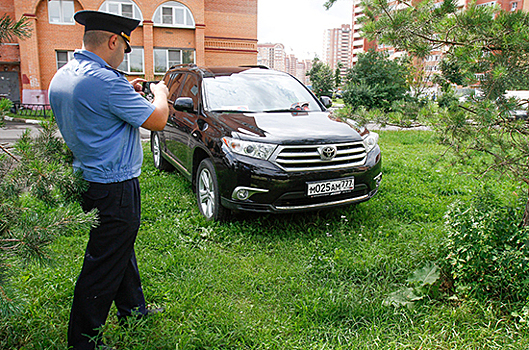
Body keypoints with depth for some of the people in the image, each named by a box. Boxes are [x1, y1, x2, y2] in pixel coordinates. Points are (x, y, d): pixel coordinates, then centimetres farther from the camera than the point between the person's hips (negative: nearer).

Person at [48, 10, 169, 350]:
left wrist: (126, 92, 17)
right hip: (114, 188, -10)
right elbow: (156, 120, -15)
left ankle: (133, 310, 41)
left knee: (120, 250, 23)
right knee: (104, 266, 3)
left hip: (87, 179, 10)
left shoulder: (61, 77, 8)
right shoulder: (106, 80, -23)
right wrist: (160, 94, 5)